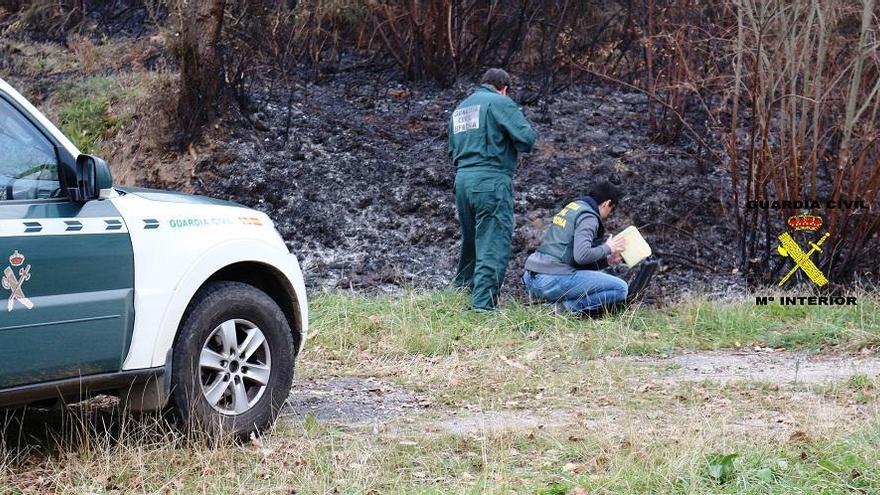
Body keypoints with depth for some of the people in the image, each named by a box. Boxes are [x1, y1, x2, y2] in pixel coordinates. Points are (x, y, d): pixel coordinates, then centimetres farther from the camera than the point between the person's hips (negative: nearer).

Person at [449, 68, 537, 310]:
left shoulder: (459, 109, 20)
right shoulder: (500, 103, -3)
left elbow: (452, 151, 23)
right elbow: (526, 138, -11)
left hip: (462, 180, 8)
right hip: (491, 181, -7)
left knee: (470, 241, 22)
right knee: (494, 246, -6)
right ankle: (483, 304, -11)